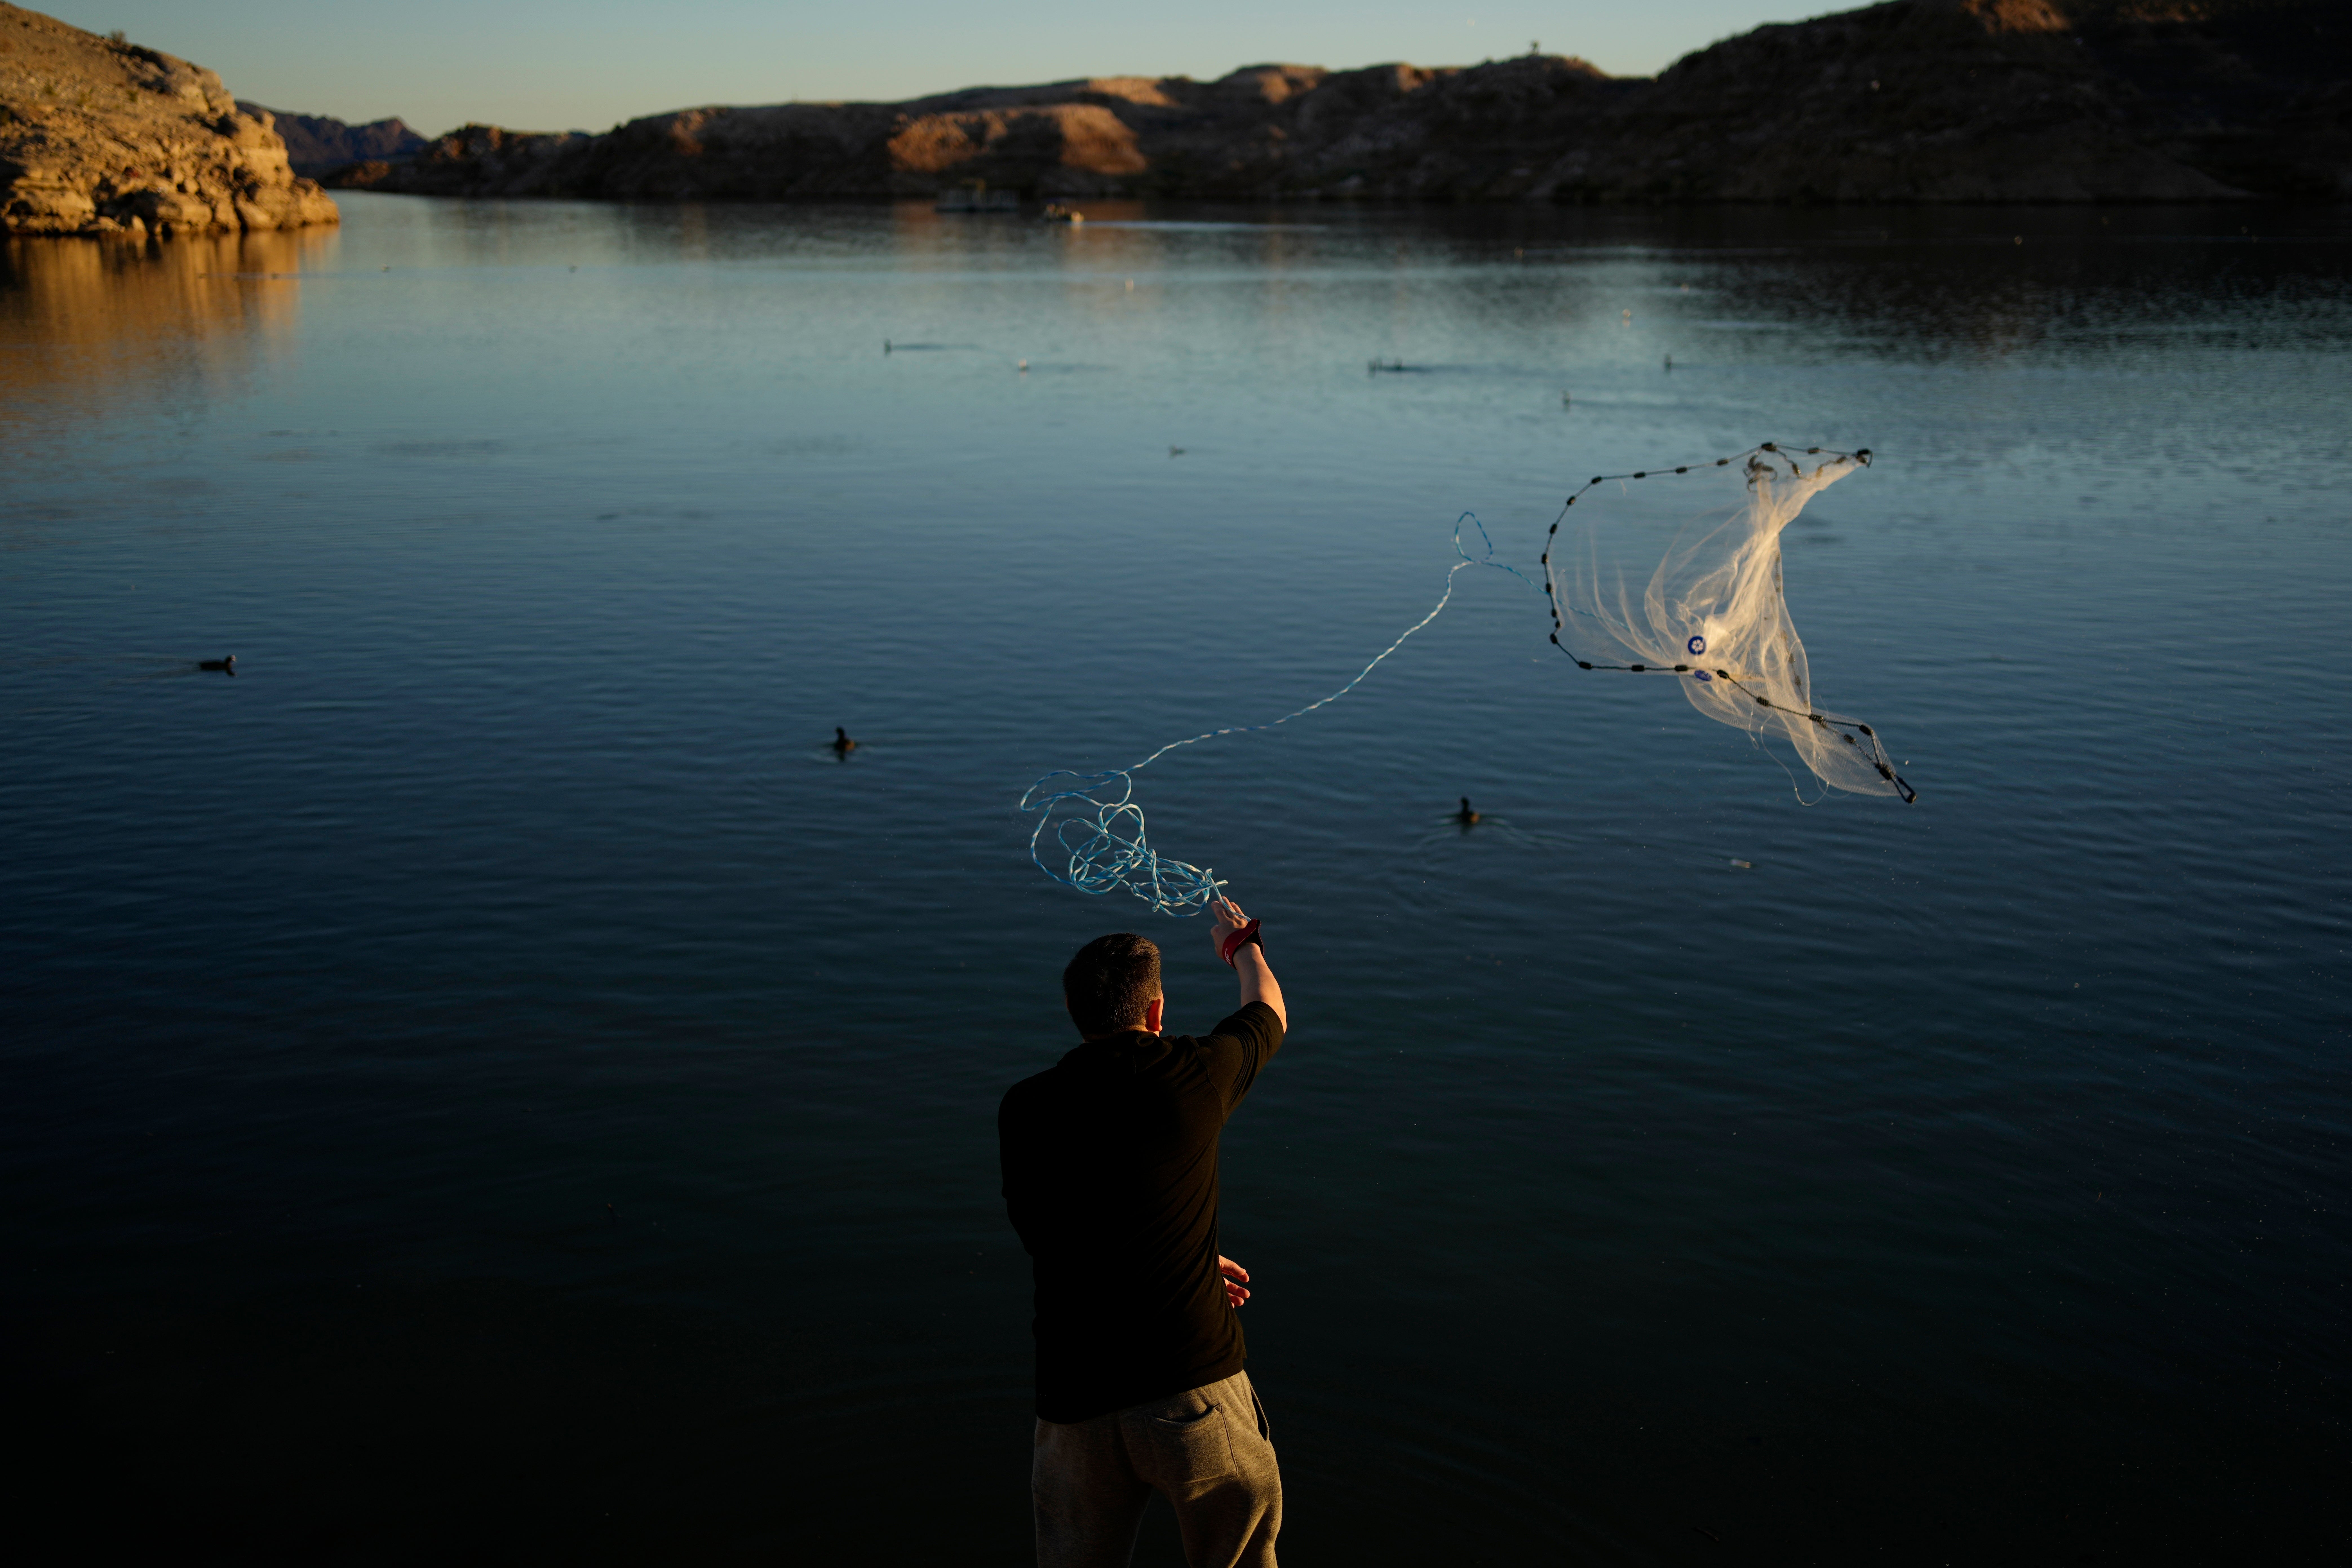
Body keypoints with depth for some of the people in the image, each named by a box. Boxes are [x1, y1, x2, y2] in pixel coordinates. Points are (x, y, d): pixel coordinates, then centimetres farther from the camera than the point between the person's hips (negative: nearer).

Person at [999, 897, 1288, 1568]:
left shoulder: (1022, 1108, 1)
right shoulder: (1193, 1074, -6)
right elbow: (1268, 1010, 16)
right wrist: (1240, 942, 39)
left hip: (1077, 1403, 2)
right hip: (1195, 1387, -2)